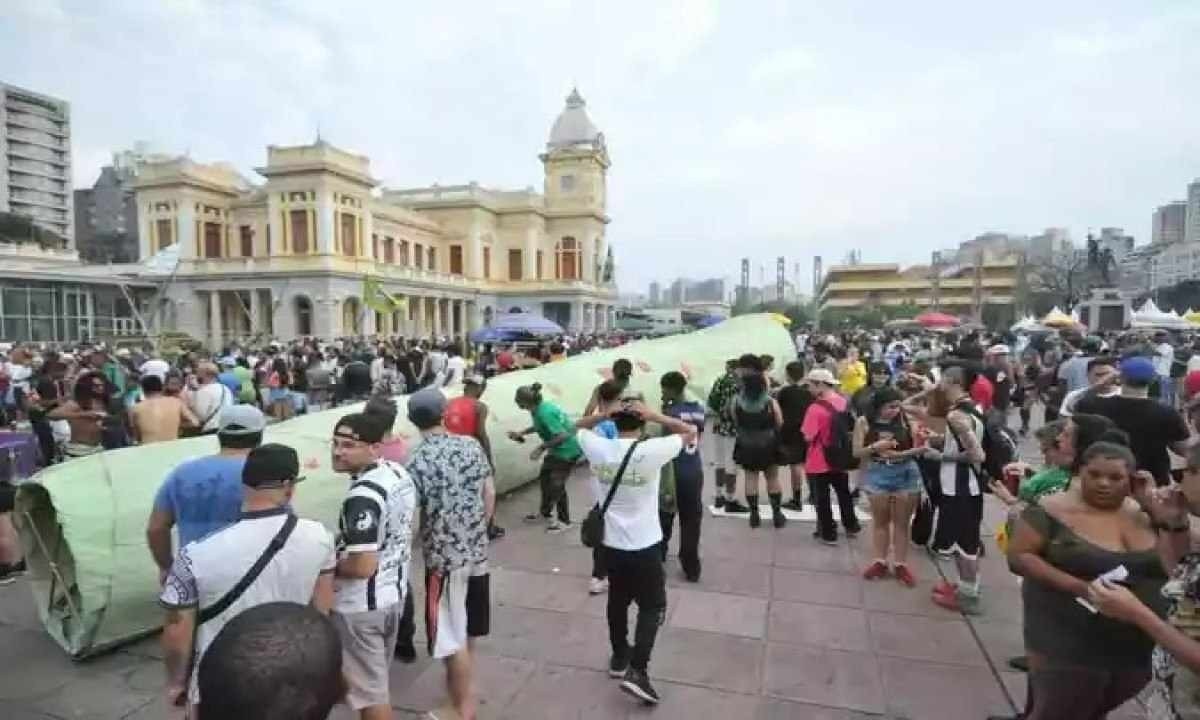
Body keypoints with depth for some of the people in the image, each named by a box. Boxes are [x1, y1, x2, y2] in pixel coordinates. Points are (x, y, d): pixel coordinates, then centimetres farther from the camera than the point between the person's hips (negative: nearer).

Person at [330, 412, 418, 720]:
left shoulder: (362, 496, -29)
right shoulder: (400, 473, -1)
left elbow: (362, 567, -29)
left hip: (361, 605, -8)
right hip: (395, 592, 9)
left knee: (368, 689, 10)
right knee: (377, 677, 27)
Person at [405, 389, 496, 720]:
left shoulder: (418, 461, -16)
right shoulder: (472, 445, -2)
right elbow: (490, 494, 5)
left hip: (443, 556, -6)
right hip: (477, 551, 6)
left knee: (453, 638, 8)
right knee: (467, 631, 23)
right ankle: (464, 693, 42)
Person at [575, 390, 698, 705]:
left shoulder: (597, 449, -10)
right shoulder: (651, 451, -20)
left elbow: (579, 427, 11)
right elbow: (690, 432, -8)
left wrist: (604, 414, -7)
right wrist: (654, 415, -17)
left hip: (611, 544, 4)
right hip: (644, 546, -4)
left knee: (618, 600, 23)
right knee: (653, 607, 12)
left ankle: (619, 657, 39)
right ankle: (636, 671, 3)